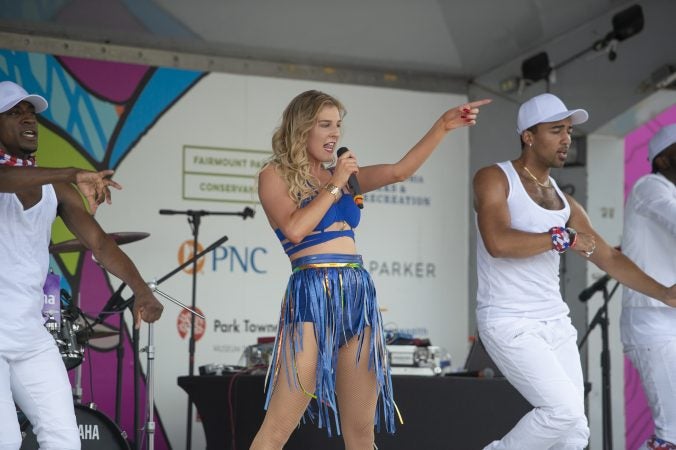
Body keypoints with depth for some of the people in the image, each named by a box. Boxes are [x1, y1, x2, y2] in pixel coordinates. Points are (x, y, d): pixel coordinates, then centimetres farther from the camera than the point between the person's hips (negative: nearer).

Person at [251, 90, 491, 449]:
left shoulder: (341, 174, 18)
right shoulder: (274, 175, 2)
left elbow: (400, 171, 11)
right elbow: (295, 229, -13)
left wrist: (443, 125, 3)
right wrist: (334, 186, -5)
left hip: (358, 296, 6)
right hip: (312, 296, -6)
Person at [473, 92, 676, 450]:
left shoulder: (564, 203, 15)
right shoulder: (494, 178, -5)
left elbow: (608, 257, 11)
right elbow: (497, 243, -22)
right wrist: (563, 238, -13)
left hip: (555, 323, 8)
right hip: (508, 323, -8)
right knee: (564, 411, -19)